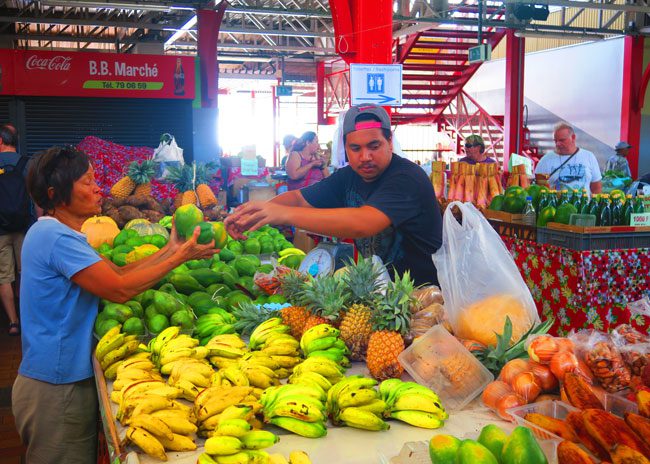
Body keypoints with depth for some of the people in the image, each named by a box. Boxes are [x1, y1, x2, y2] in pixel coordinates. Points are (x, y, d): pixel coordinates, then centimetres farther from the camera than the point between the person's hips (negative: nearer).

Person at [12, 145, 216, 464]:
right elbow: (120, 289, -23)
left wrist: (171, 247, 3)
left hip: (62, 380, 10)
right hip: (57, 388, -10)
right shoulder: (56, 238, -20)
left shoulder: (52, 233, 12)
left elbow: (118, 272, 8)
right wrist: (180, 257, -15)